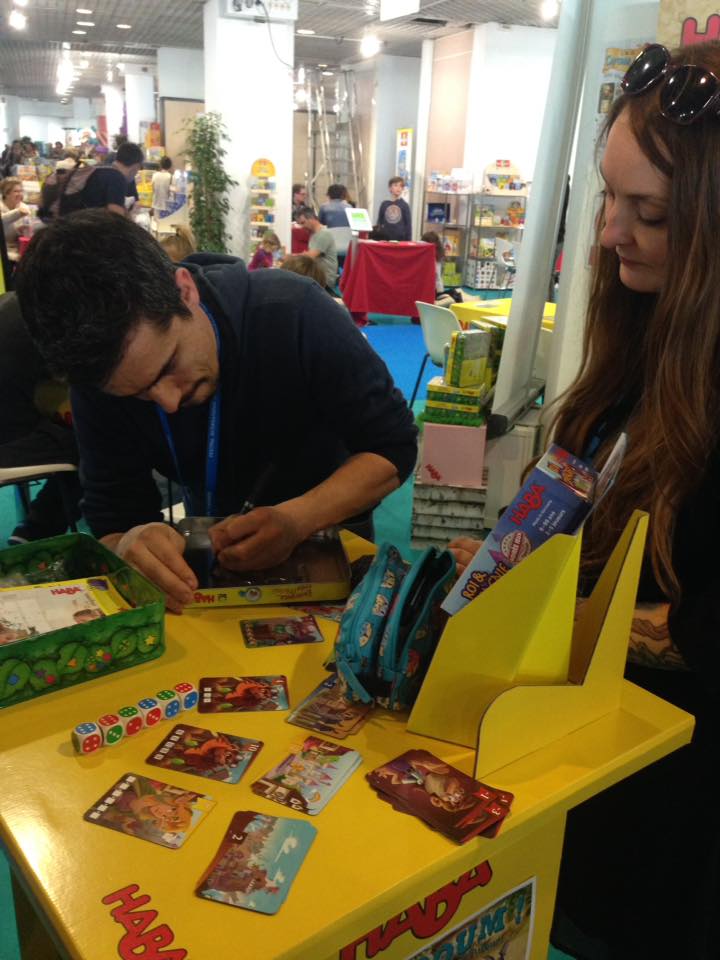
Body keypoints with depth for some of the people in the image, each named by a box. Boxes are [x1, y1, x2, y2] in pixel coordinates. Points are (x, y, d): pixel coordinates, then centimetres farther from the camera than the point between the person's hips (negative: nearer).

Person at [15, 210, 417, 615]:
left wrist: (297, 520, -40)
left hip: (330, 528, -1)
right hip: (215, 546, 2)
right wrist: (132, 544, -41)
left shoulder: (293, 312, -30)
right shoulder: (103, 373, -21)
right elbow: (113, 518, -17)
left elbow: (394, 446, -24)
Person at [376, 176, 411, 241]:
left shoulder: (404, 205, 2)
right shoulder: (384, 204, 6)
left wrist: (408, 241, -3)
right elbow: (379, 222, 11)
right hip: (385, 238, 2)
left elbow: (408, 224, 3)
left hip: (400, 239, -2)